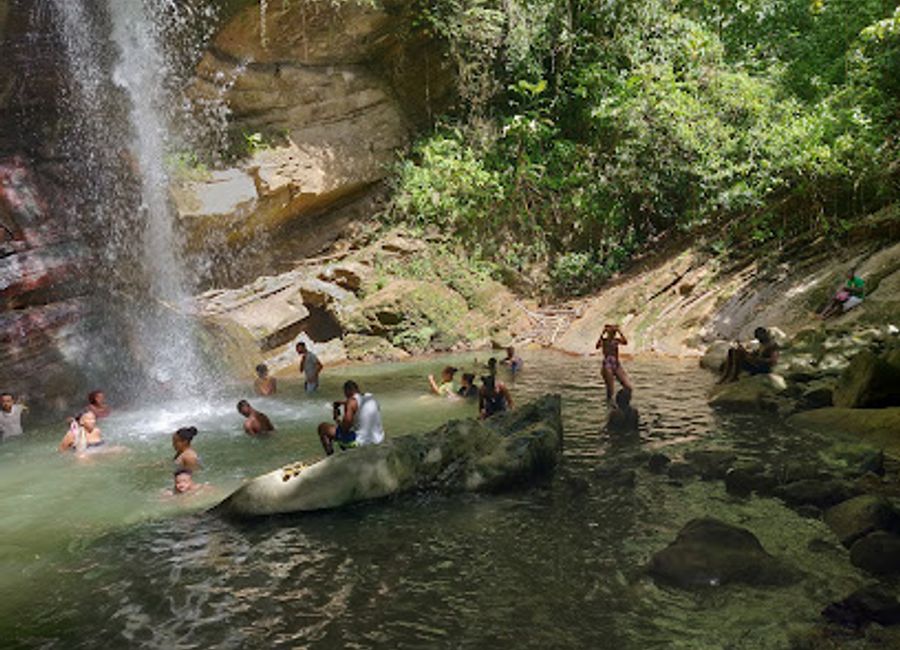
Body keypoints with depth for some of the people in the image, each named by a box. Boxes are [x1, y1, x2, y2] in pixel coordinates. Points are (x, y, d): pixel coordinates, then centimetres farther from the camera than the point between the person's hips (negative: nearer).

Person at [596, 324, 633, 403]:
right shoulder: (603, 340, 0)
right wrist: (602, 334, -23)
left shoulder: (616, 340, 10)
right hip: (607, 366, -4)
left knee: (629, 388, -4)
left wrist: (620, 332, -11)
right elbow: (597, 346, -21)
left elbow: (625, 342, -10)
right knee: (610, 389, -3)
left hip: (617, 365, 4)